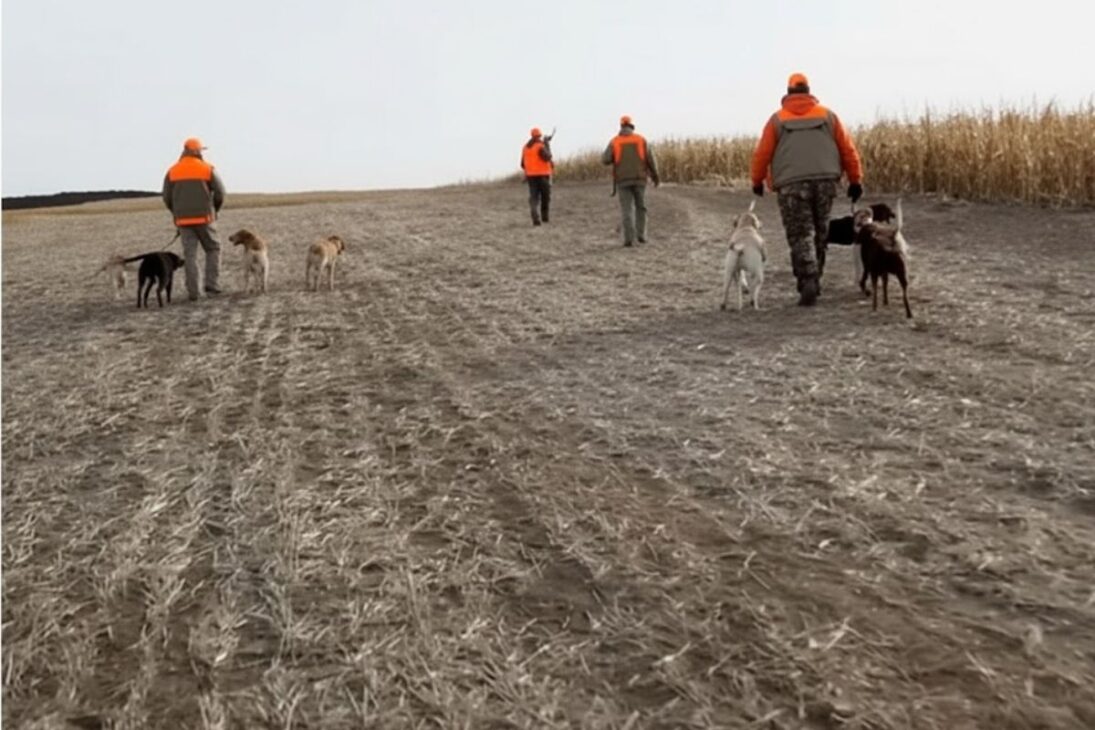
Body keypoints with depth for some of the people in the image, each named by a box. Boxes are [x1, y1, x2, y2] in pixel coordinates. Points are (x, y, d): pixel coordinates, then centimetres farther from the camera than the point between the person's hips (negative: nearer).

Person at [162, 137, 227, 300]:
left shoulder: (172, 171, 4)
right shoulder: (207, 169, -2)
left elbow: (167, 197, 4)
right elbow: (220, 193, -3)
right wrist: (214, 210, 14)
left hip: (183, 220, 2)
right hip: (203, 218, -2)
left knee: (190, 254, 5)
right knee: (212, 250, 12)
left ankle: (193, 291, 1)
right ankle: (211, 286, 2)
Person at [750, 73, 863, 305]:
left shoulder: (778, 119, 8)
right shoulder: (827, 115, 12)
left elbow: (762, 153, 5)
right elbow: (848, 149, 10)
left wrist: (757, 180, 19)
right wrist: (855, 180, 15)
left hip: (792, 184, -2)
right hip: (825, 181, 2)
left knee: (800, 235, -2)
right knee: (819, 234, 15)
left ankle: (808, 283, -17)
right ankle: (813, 281, 21)